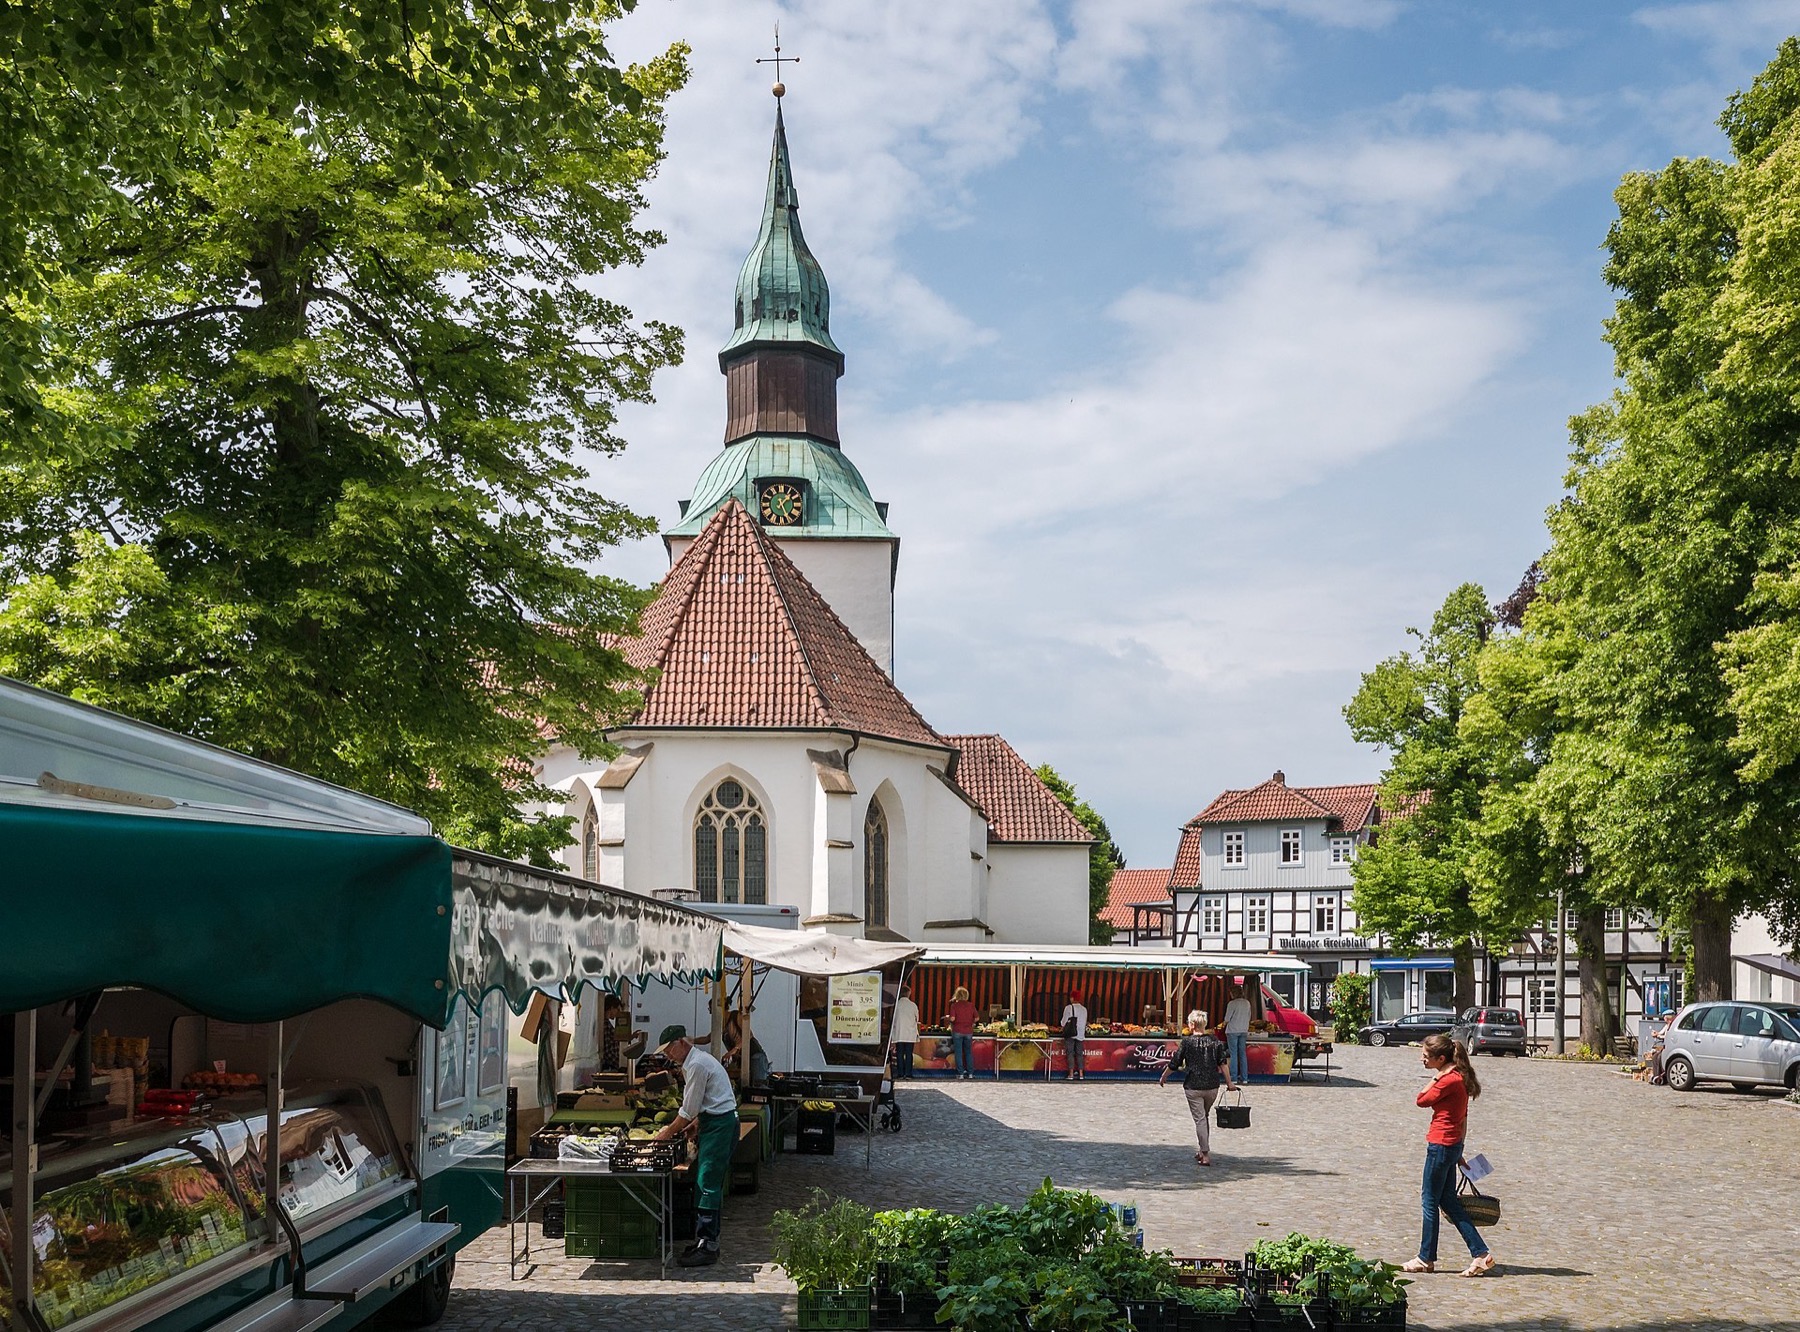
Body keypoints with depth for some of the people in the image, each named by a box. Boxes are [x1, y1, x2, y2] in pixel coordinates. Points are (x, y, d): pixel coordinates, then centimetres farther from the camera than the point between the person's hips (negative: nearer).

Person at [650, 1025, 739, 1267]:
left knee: (708, 1184, -10)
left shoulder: (697, 1065, -16)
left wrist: (669, 1131, -2)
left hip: (720, 1126, -11)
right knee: (707, 1184, 13)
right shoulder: (693, 1062, 17)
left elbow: (689, 1110, -14)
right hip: (715, 1124, 11)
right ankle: (707, 1240, 18)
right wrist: (696, 1124, 14)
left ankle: (707, 1247, -10)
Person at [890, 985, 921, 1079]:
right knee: (909, 1054, 4)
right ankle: (908, 1074, 1)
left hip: (898, 1034, 0)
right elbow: (917, 1019, 8)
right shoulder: (913, 1005, -3)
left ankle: (900, 1073, 3)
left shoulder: (896, 1004, -4)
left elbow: (892, 1020, 1)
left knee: (899, 1054, 5)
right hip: (910, 1034, 0)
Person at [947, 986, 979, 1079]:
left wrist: (951, 1023, 6)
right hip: (968, 1031, 3)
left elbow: (952, 1018, -15)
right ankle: (970, 1073, 12)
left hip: (957, 1031, -3)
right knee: (968, 1052, 13)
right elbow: (977, 1018, 2)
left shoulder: (954, 1005, -7)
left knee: (958, 1052, 3)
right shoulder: (971, 1005, 1)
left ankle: (960, 1073, 1)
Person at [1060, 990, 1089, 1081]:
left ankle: (1071, 1074, -4)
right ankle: (1081, 1074, 7)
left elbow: (1064, 1022, -3)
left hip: (1070, 1034, -4)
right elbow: (1085, 1023, 11)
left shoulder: (1069, 1008, -8)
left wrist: (1064, 1029, 15)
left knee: (1070, 1054, 0)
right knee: (1080, 1054, 9)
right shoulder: (1084, 1009, 5)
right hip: (1080, 1034, 4)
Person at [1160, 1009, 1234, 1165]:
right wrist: (1229, 1083, 4)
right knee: (1206, 1116, 20)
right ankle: (1204, 1151, 24)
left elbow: (1174, 1064, -1)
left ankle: (1205, 1155, -5)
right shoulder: (1214, 1040, 3)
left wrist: (1163, 1078, 14)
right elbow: (1223, 1063, -2)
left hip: (1194, 1087, -3)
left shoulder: (1187, 1041, -5)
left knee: (1200, 1119, 0)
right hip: (1212, 1086, 4)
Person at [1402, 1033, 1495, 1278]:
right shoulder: (1458, 1078, 11)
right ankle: (1480, 1254, 11)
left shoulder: (1448, 1080, -19)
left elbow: (1422, 1100, -9)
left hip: (1441, 1145, -10)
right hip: (1452, 1144, 10)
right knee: (1448, 1200, 14)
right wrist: (1458, 1152, 20)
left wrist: (1434, 1080, -1)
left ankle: (1426, 1259, 13)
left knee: (1430, 1200, 3)